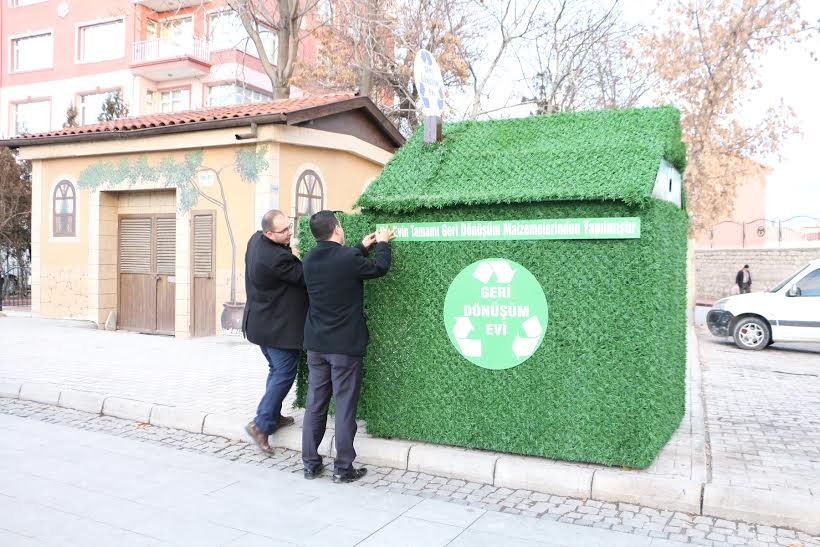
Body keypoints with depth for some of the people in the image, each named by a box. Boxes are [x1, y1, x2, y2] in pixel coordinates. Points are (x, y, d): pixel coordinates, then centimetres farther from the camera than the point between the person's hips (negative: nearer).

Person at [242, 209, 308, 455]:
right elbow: (304, 277, -19)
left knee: (277, 369, 22)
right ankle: (260, 425, 2)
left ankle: (273, 416, 32)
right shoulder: (276, 258, -30)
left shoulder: (256, 239, 1)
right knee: (284, 373, 0)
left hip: (262, 322, 10)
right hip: (278, 328, -10)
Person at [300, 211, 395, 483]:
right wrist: (383, 243, 17)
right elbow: (379, 267, -1)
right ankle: (343, 468, 11)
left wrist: (363, 246, 26)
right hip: (345, 346, -6)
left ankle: (310, 463, 21)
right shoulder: (348, 259, -18)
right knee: (345, 408, 3)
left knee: (314, 405, 12)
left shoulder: (310, 260, 1)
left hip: (316, 344, 6)